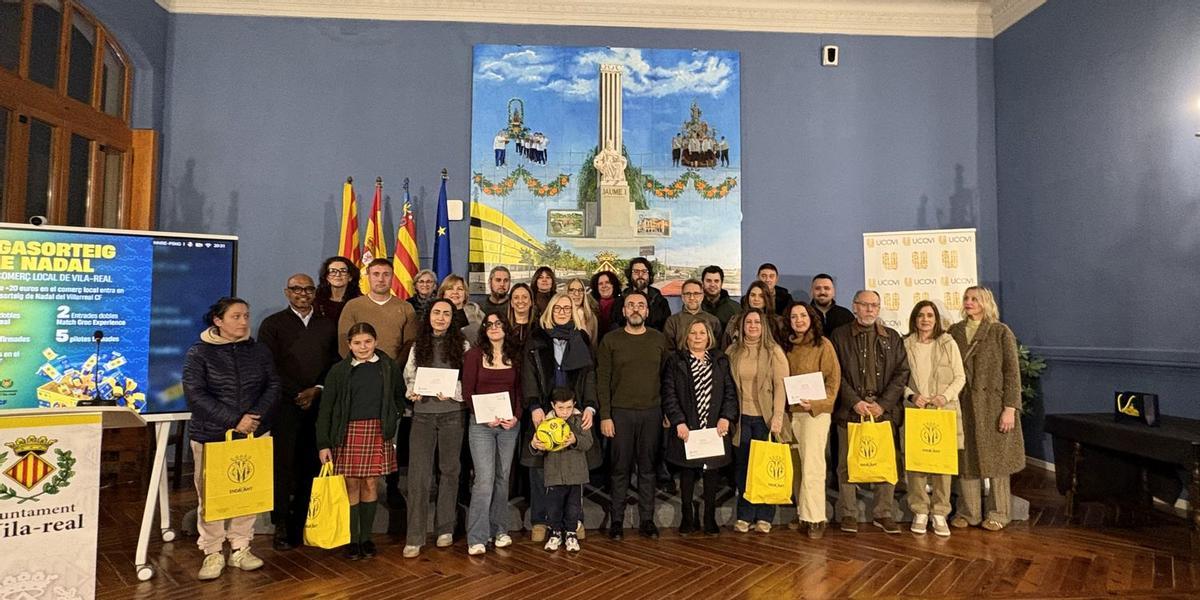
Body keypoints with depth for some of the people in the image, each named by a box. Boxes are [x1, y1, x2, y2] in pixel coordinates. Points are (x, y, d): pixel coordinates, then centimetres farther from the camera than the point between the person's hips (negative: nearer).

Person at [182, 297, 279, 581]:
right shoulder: (198, 353, -3)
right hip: (211, 435, -2)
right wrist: (235, 420, -16)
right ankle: (212, 553, 18)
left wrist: (256, 416, -12)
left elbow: (273, 386, 5)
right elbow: (195, 395, -11)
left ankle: (241, 548, 19)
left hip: (255, 434, 3)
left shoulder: (259, 351, 7)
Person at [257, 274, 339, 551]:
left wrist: (317, 390, -5)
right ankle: (281, 525, 8)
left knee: (312, 464, 2)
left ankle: (304, 524, 12)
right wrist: (297, 394, -7)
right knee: (283, 463, -2)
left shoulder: (328, 325, 13)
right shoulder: (273, 324, 6)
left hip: (319, 405, 2)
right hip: (284, 404, -2)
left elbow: (336, 364, 9)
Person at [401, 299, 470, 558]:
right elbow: (408, 374, 12)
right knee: (418, 474, -4)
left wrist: (452, 392, -17)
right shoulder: (418, 345, 10)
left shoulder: (462, 345, 2)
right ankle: (414, 538, 1)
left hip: (452, 413, -1)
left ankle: (445, 529, 24)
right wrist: (413, 391, -8)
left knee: (449, 470, 10)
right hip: (423, 413, 1)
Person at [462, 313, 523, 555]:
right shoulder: (474, 354, -2)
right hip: (481, 424, -3)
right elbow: (467, 392, -3)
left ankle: (499, 530, 23)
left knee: (503, 478, 10)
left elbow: (519, 390, 10)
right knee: (485, 479, -9)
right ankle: (476, 538, -1)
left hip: (510, 425, 3)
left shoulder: (515, 356, 7)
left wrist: (516, 416, -5)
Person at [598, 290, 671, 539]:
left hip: (652, 413, 2)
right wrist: (605, 416, -7)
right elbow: (603, 380, -1)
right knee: (621, 468, 4)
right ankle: (616, 521, 14)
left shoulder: (659, 339, 7)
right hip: (620, 413, -1)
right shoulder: (611, 340, 1)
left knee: (647, 468, 8)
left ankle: (647, 520, 18)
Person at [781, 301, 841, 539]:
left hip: (816, 411, -5)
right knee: (796, 465, 8)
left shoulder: (823, 344, -3)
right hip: (791, 411, 5)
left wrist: (816, 403, -16)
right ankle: (801, 512, 18)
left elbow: (833, 378, -6)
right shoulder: (787, 346, 12)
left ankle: (815, 518, -1)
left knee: (812, 465, -8)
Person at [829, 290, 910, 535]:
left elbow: (902, 373, 5)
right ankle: (848, 514, 12)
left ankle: (884, 513, 16)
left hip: (885, 410, 2)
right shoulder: (840, 336, 6)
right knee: (848, 464, 1)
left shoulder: (892, 337, 13)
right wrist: (855, 402, -11)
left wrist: (883, 404, -6)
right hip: (850, 410, -2)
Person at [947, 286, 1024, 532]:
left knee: (996, 457, 5)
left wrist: (1010, 408, -11)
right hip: (962, 405, 3)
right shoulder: (954, 332, 8)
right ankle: (968, 512, 17)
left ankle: (998, 514, 18)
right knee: (966, 458, 6)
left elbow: (1012, 372, -5)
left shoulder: (1001, 332, -2)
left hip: (993, 405, -3)